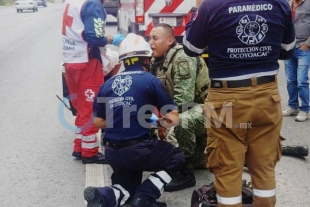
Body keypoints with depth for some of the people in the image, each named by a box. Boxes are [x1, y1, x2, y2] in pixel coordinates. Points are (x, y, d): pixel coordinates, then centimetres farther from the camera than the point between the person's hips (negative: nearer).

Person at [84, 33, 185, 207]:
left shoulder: (108, 84, 6)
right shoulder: (151, 80, -6)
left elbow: (97, 122, 10)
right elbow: (174, 120, -4)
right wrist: (159, 120, 17)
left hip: (112, 152, 5)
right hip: (139, 150, -5)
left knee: (127, 188, 28)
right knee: (177, 157, 20)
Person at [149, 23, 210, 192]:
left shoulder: (183, 58, -23)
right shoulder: (156, 61, 5)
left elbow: (184, 98, -30)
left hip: (205, 106, -10)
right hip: (189, 108, 10)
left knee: (182, 121, -36)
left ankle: (186, 172, -19)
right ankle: (198, 160, 37)